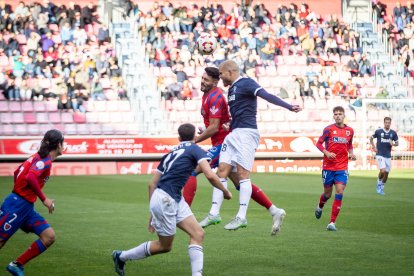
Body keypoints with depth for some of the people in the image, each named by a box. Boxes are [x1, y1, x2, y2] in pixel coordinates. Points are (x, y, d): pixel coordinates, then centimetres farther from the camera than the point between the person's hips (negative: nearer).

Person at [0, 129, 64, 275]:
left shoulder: (38, 156, 14)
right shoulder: (46, 161, -14)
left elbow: (17, 172, 22)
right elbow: (30, 178, -29)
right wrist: (44, 199, -22)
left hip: (27, 207, 9)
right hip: (17, 205, -9)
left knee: (49, 236, 1)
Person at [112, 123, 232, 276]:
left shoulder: (171, 153, 18)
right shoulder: (194, 149, -3)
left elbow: (152, 184, 18)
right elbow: (210, 175, -16)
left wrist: (153, 213, 24)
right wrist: (225, 192, 1)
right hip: (165, 200, -8)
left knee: (198, 234, 3)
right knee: (164, 246, 7)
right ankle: (121, 256, 20)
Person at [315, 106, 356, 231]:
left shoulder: (350, 130, 5)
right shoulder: (329, 129, -4)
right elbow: (319, 143, 1)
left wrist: (351, 153, 1)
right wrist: (326, 153, -15)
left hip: (342, 168, 2)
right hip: (328, 166, -2)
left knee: (339, 192, -12)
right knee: (327, 193, 9)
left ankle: (332, 223, -10)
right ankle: (320, 207, 46)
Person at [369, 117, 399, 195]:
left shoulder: (393, 133, 1)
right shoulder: (378, 131, -6)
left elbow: (397, 143, 10)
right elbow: (371, 138, 10)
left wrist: (393, 144, -13)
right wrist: (374, 147, -1)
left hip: (388, 156, 4)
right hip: (380, 155, -4)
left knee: (386, 173, 6)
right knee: (382, 171, -20)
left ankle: (381, 188, 25)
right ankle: (379, 183, 7)